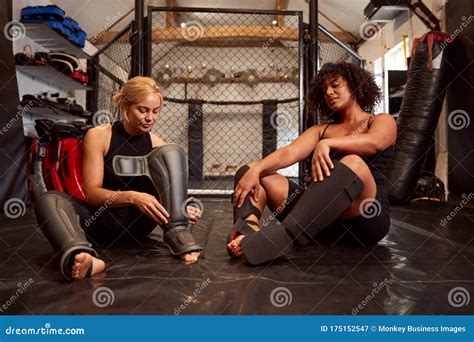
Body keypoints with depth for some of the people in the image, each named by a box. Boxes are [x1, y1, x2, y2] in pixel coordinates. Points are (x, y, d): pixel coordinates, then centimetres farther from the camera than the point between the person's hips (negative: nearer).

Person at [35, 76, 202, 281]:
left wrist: (184, 209, -26)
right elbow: (92, 193, -15)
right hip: (104, 219, -1)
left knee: (171, 152, -17)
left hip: (140, 220, 1)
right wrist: (132, 197, -33)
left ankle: (178, 237, -32)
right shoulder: (98, 136, -7)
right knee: (48, 200, -28)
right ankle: (83, 258, -58)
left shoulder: (156, 144, 1)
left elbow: (169, 194, -3)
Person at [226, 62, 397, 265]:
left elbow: (374, 142, -15)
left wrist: (327, 143, -28)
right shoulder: (321, 130, 19)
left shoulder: (383, 121, 11)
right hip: (322, 220, 4)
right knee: (249, 170, -5)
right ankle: (250, 227, -37)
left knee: (353, 162, -35)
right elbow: (289, 153, 0)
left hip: (365, 218, -3)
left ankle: (280, 238, -48)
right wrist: (256, 170, -18)